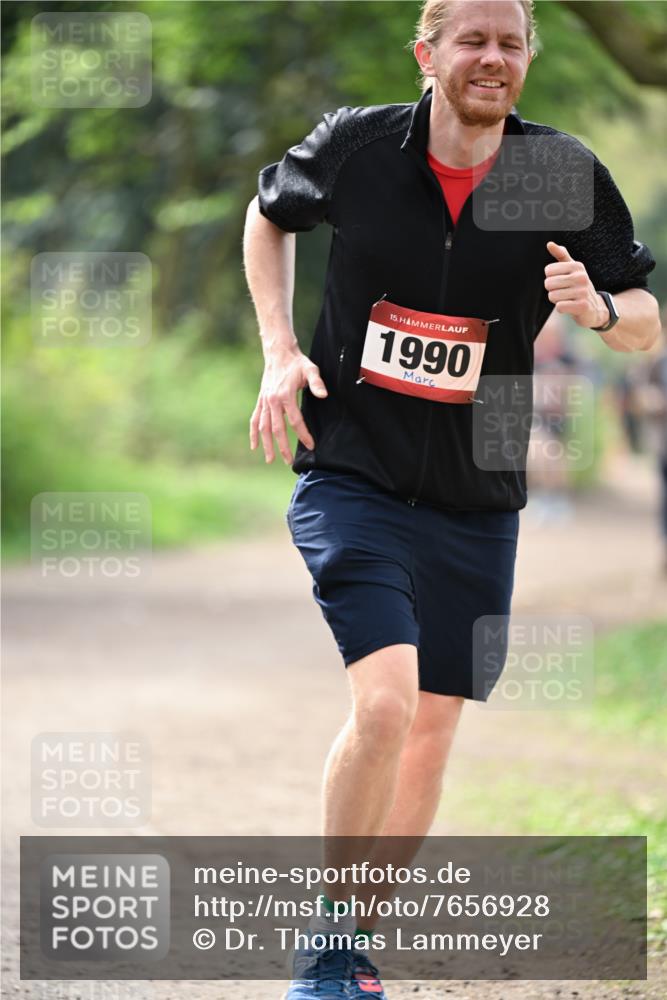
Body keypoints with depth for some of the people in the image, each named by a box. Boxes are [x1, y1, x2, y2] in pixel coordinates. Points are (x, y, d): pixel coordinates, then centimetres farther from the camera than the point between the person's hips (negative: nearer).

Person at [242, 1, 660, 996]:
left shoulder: (563, 174, -6)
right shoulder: (354, 147, -8)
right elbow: (270, 214, 14)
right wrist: (280, 350, 2)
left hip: (476, 500, 3)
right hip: (351, 475, -3)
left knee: (430, 729, 9)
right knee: (385, 699, -21)